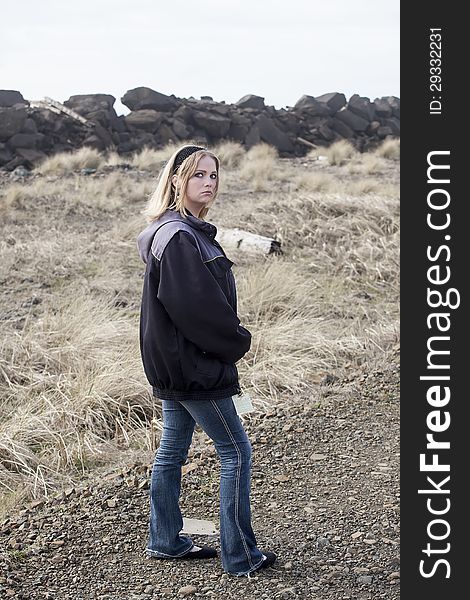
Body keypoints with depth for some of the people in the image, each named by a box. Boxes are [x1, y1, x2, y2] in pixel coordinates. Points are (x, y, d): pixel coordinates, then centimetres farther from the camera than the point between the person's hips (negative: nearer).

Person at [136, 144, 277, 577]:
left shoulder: (189, 230, 13)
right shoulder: (179, 236, -20)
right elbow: (196, 304, -25)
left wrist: (231, 340, 5)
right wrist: (237, 342, -11)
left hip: (174, 362, 10)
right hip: (191, 365, -10)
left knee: (172, 451, 16)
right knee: (236, 451, -2)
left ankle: (166, 540, 28)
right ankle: (240, 555, 6)